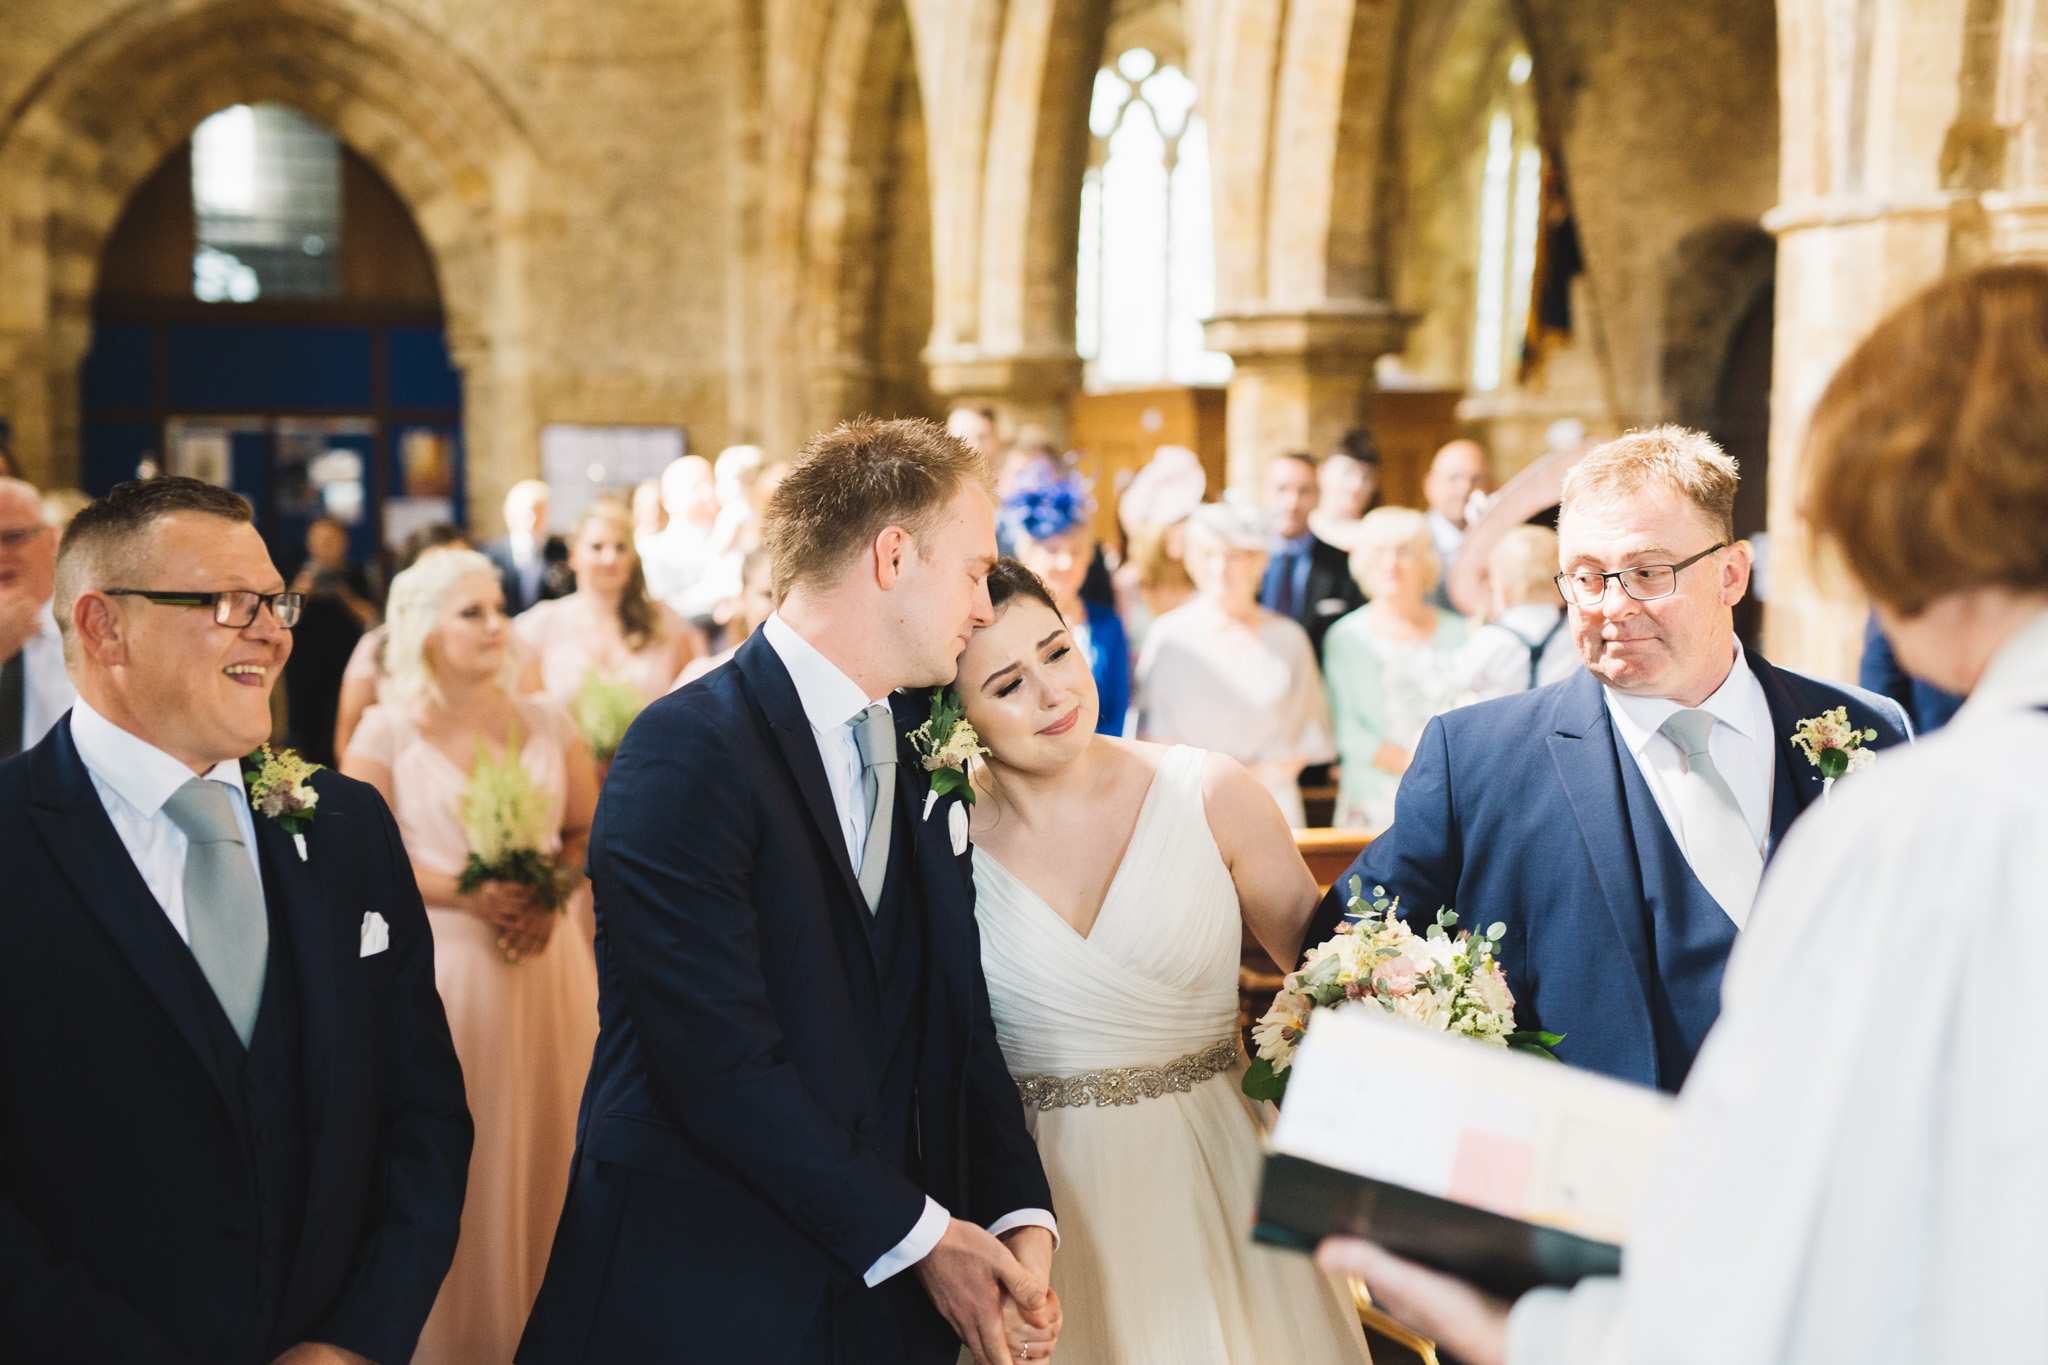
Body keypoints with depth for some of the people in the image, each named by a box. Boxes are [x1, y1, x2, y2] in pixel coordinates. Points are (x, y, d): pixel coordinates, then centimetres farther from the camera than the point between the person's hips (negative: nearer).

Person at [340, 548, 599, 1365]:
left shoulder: (545, 722, 8)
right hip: (441, 964, -3)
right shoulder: (389, 729, -1)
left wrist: (551, 894, -8)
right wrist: (469, 894, -14)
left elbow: (588, 830, 11)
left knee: (547, 1149, 6)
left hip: (546, 961, 3)